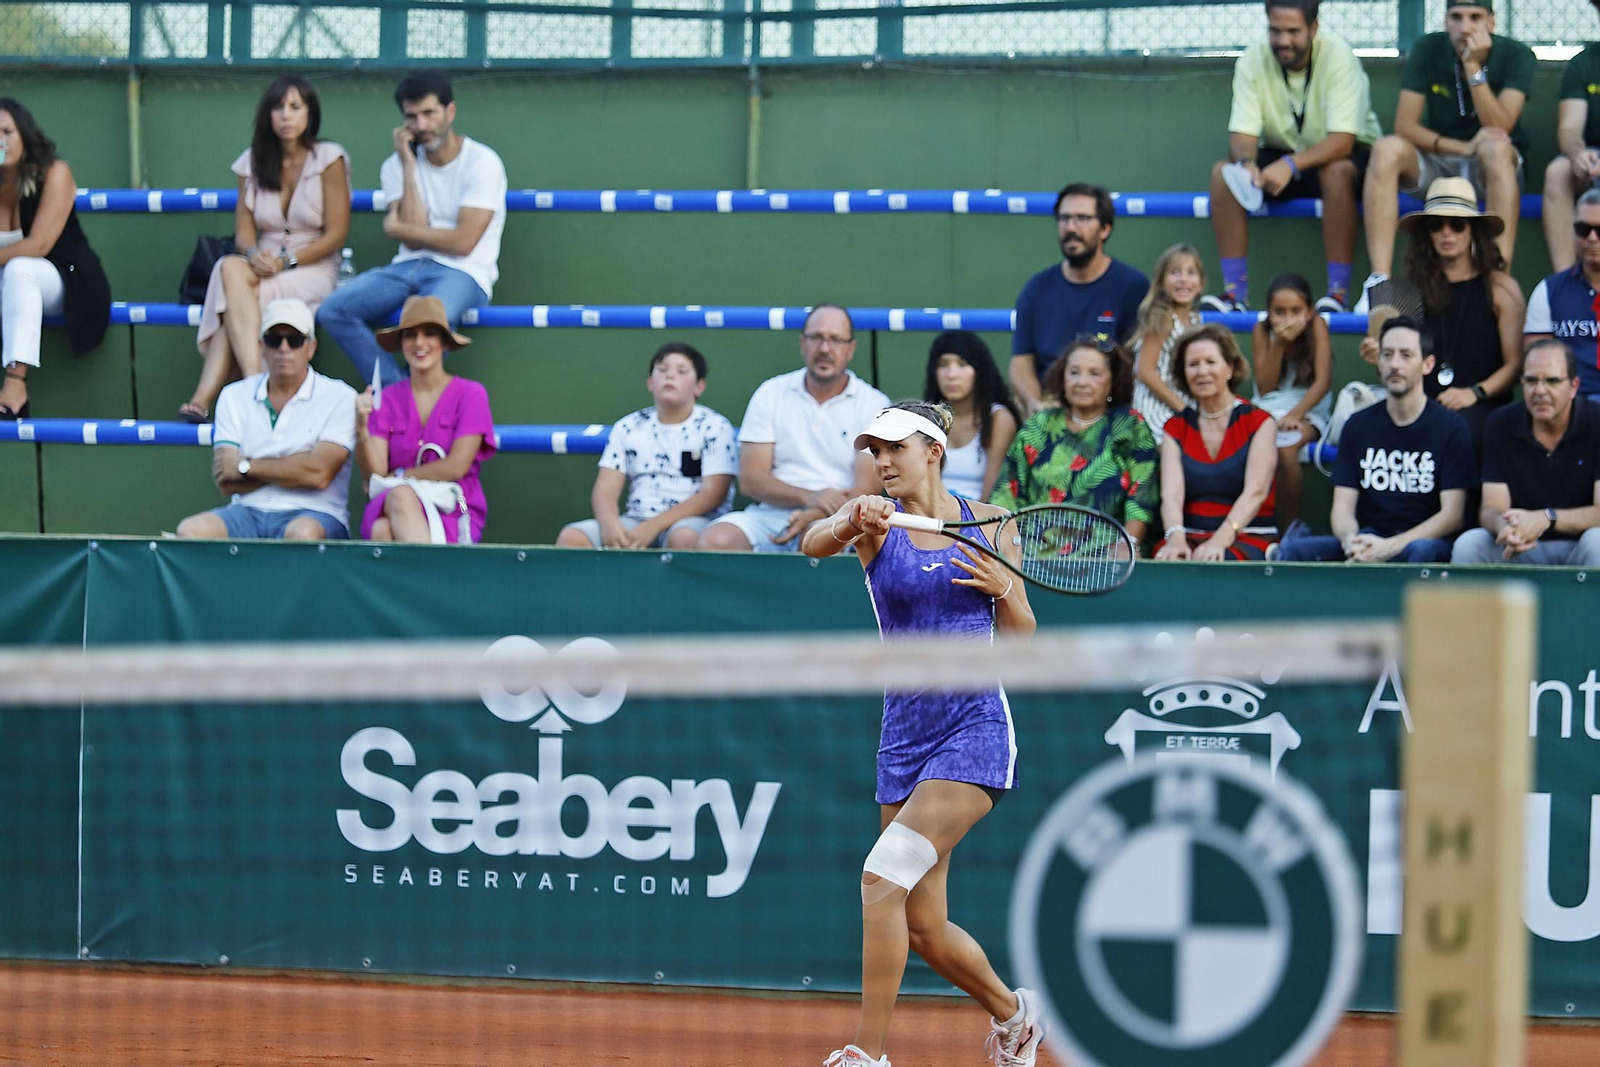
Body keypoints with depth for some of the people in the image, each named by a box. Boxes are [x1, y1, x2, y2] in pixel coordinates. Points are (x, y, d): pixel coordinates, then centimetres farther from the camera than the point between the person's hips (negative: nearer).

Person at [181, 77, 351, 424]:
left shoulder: (329, 159, -1)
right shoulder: (253, 162, 12)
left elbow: (337, 234, -5)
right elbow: (244, 230, 8)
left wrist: (287, 261, -15)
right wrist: (253, 255, -16)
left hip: (313, 269, -4)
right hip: (264, 267, 4)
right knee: (232, 267, -33)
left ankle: (205, 397, -42)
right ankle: (257, 384, -45)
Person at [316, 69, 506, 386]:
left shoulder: (483, 163, -4)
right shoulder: (396, 166, 10)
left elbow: (463, 241, -11)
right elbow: (414, 242, -3)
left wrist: (398, 228, 0)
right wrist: (409, 166, -4)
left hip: (462, 273, -5)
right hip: (409, 266, 5)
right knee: (333, 311, -20)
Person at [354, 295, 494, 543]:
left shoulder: (470, 394, 5)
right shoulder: (387, 399, 13)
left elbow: (456, 466, -4)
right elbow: (374, 471, 2)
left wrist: (397, 477, 2)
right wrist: (361, 428, -17)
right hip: (388, 506, 2)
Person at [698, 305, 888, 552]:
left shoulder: (873, 404, 6)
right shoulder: (771, 393, 12)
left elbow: (864, 490, -3)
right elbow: (750, 480, 4)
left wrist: (812, 516, -22)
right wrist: (808, 497, -15)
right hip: (769, 513, 3)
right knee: (714, 541, -29)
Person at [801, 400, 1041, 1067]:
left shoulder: (987, 523, 4)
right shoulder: (878, 518, 3)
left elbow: (1020, 636, 10)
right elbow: (814, 543, -20)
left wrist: (1003, 588, -10)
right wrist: (849, 524, -41)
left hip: (976, 728, -3)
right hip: (905, 732, 3)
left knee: (884, 875, -21)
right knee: (923, 928, 7)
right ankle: (1012, 1012, 34)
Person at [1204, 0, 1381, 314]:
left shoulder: (1337, 55, -23)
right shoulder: (1252, 61, -11)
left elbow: (1342, 141, -29)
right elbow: (1242, 134, -15)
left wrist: (1291, 164, -45)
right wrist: (1246, 163, -40)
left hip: (1340, 157, -4)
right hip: (1282, 154, 4)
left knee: (1337, 171, -37)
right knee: (1222, 173, -21)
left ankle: (1339, 293, -35)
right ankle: (1236, 292, -22)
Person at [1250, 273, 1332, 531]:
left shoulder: (1317, 326, -7)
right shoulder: (1261, 331, -1)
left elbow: (1323, 381, -15)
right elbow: (1265, 388, -6)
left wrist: (1295, 414, -28)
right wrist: (1278, 344, -17)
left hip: (1307, 410, -3)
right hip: (1268, 409, 3)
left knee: (1285, 447, -35)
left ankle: (1290, 527, -25)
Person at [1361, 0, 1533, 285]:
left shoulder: (1516, 56, -9)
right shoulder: (1427, 49, -5)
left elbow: (1499, 131, -20)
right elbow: (1404, 125, -11)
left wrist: (1473, 68, -26)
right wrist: (1463, 147, -26)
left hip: (1490, 167, -2)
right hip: (1436, 160, 2)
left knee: (1496, 149, -37)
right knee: (1387, 149, -29)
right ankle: (1379, 280, -40)